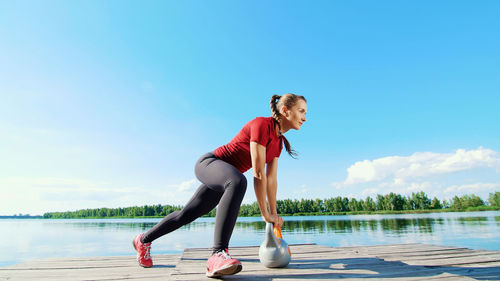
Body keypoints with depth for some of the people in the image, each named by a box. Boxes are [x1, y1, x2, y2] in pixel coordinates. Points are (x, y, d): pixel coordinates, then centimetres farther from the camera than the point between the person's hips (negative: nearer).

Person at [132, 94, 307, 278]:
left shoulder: (279, 141, 4)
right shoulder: (262, 125, -23)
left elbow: (271, 179, 5)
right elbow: (258, 174, -26)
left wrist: (274, 214, 5)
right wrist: (265, 213, -21)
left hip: (224, 179, 9)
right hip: (209, 163, -9)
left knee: (186, 215, 17)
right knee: (238, 182, -41)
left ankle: (143, 240, 38)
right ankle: (218, 254, -43)